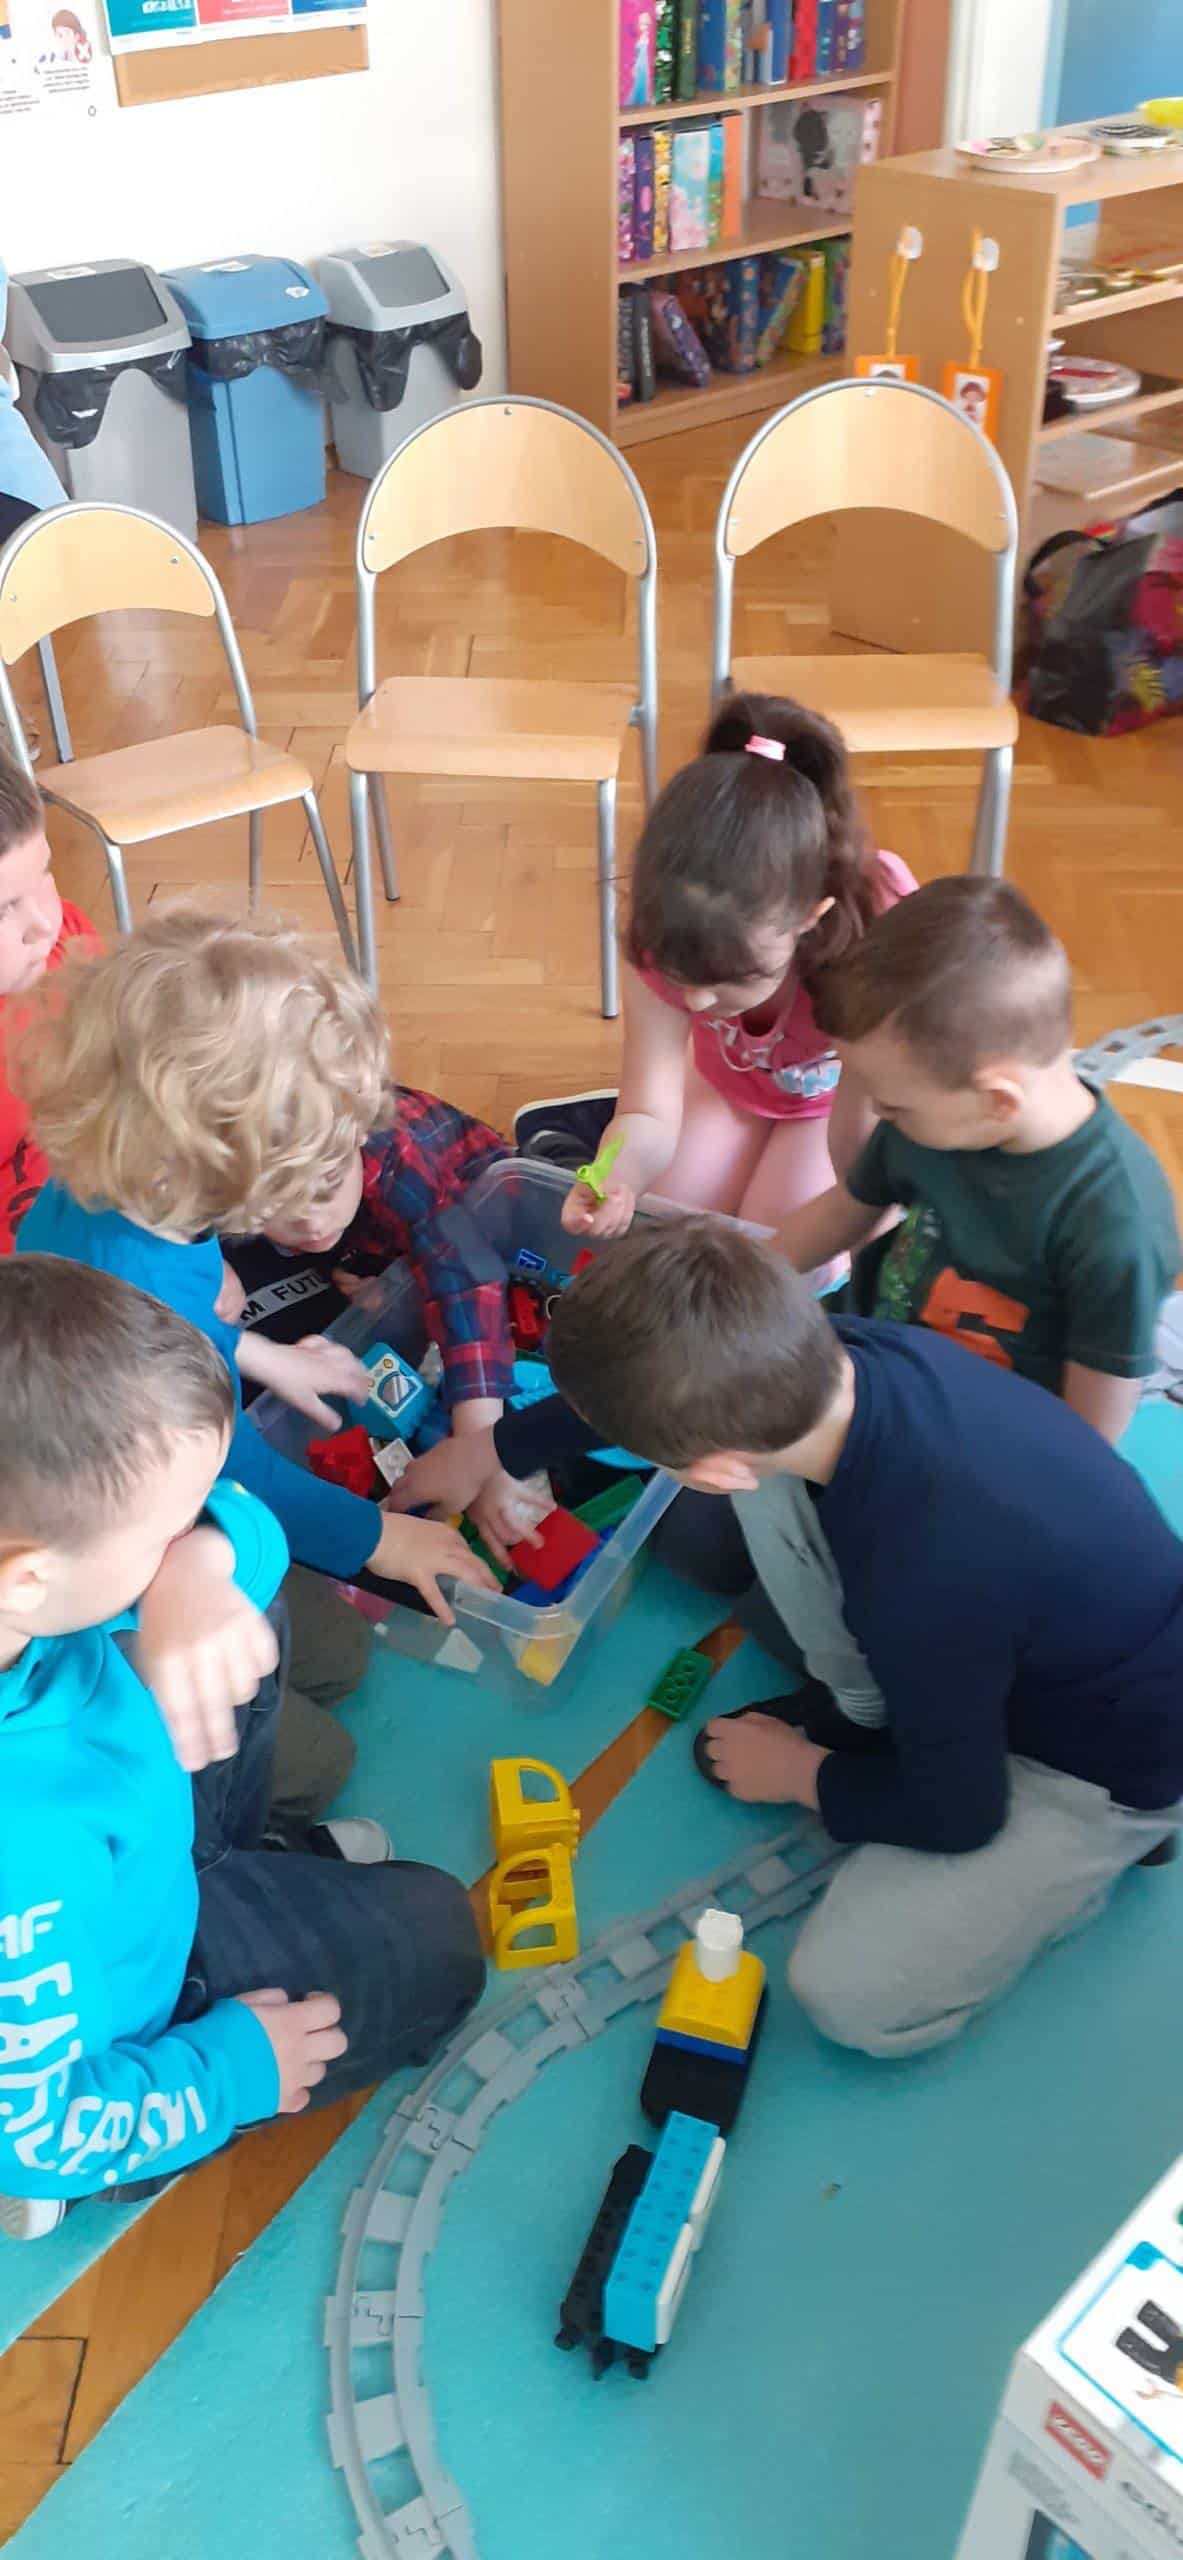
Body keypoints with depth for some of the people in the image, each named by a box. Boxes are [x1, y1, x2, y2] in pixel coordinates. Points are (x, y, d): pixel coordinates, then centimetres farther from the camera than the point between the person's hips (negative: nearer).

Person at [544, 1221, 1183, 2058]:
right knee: (766, 1455, -10)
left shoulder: (923, 1584, -43)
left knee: (855, 1994, -12)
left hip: (1111, 1759, -6)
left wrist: (802, 1775, -2)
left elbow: (956, 1817, -21)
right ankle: (867, 1711, 12)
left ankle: (1097, 1843, 10)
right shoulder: (840, 1350, -24)